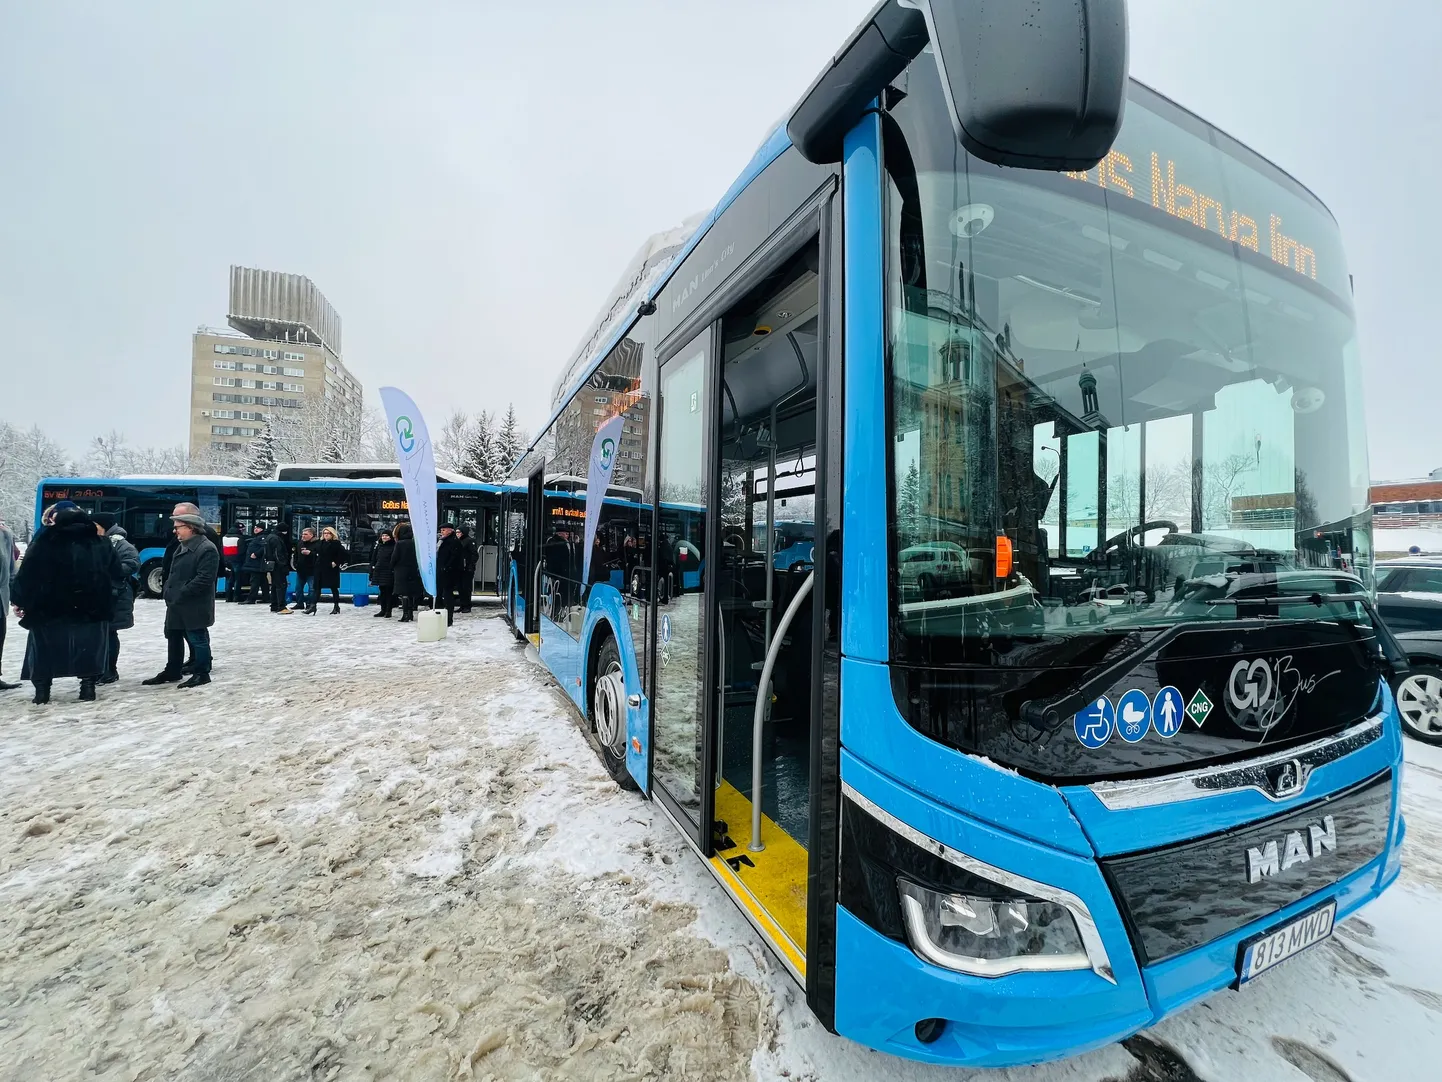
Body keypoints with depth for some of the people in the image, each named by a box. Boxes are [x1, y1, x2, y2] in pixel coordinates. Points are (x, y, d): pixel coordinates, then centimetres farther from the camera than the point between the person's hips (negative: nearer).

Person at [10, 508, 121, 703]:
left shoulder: (44, 542, -1)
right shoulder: (101, 544, 5)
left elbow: (27, 573, -2)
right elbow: (115, 573, 7)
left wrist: (19, 600, 4)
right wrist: (106, 598, 16)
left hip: (48, 607, -1)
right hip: (92, 607, 1)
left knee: (44, 648, 13)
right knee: (89, 648, 7)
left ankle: (42, 689, 14)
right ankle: (88, 686, 4)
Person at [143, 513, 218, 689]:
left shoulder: (207, 549, -17)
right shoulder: (182, 547, 16)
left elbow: (204, 578, -24)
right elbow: (174, 572, 24)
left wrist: (182, 593, -21)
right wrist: (169, 591, 11)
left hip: (193, 606, -10)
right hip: (176, 603, 10)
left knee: (198, 639, -1)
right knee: (173, 638, 18)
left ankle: (202, 674, 8)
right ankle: (172, 672, 31)